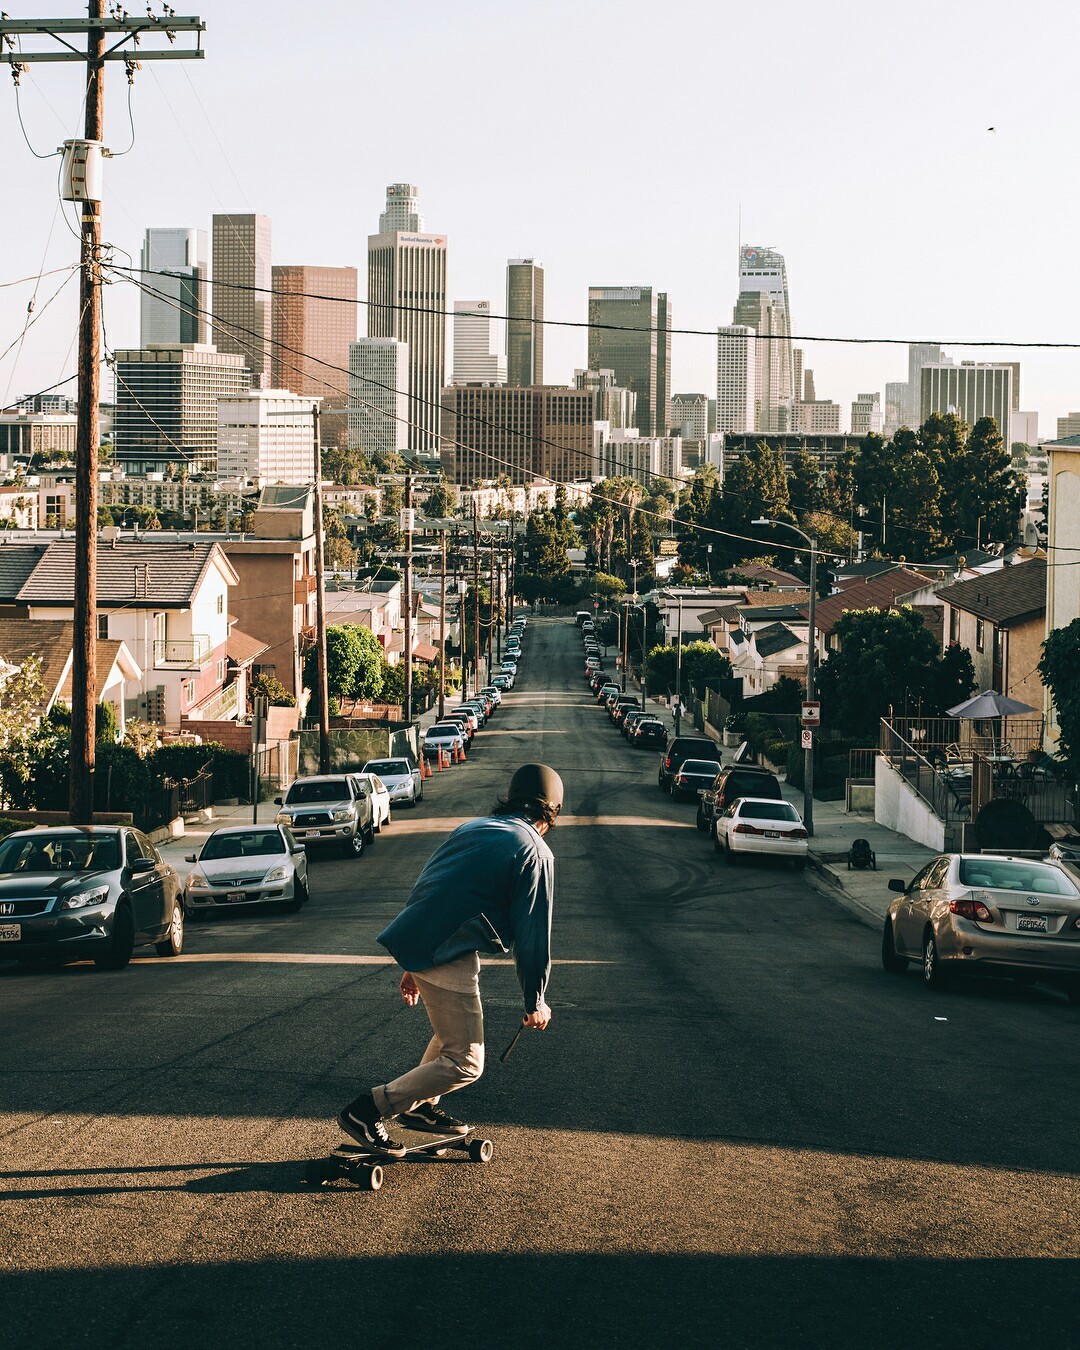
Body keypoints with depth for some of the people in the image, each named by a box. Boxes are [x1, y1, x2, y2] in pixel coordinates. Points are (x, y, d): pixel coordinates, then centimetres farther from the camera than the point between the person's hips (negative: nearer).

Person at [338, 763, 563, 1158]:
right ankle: (368, 1111, -4)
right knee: (465, 1062, -1)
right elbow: (533, 934, -4)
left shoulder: (471, 828, 20)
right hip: (447, 957, -9)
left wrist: (413, 968, 28)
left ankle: (420, 1107, 36)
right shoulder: (535, 853, -3)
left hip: (415, 942, 9)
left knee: (453, 1032, 30)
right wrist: (535, 1001, 7)